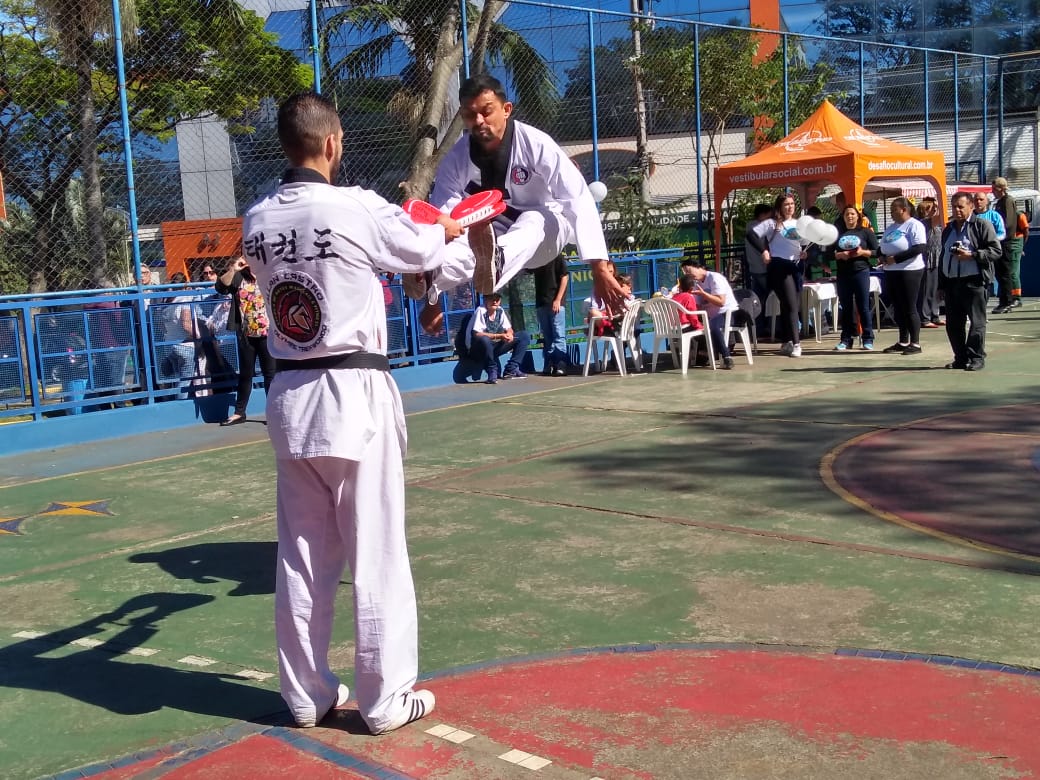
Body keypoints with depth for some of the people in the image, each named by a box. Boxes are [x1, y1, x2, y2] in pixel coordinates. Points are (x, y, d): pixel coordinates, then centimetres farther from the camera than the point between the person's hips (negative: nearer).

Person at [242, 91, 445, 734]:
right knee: (376, 552, 4)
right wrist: (445, 227, 29)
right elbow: (423, 250, 6)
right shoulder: (358, 208, -12)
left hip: (290, 396, 6)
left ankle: (307, 693, 25)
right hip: (354, 394, -5)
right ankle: (386, 699, 14)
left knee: (303, 552, 14)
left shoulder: (257, 221, 3)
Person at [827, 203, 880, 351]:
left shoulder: (866, 232, 5)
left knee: (863, 306, -3)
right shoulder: (837, 233, 12)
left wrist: (862, 252, -14)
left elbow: (876, 252, 2)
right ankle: (846, 339, 10)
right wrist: (839, 255, -10)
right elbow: (829, 253, 9)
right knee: (846, 307, 5)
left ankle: (868, 339, 3)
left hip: (861, 271, -3)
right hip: (843, 274, 3)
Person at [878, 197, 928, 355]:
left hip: (909, 271, -8)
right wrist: (883, 257, 0)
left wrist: (896, 258, -20)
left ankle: (915, 343, 1)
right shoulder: (891, 227, 17)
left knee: (909, 308, -5)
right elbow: (884, 247, 24)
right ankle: (903, 342, 19)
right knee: (898, 308, 11)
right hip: (891, 271, 8)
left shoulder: (914, 225, -9)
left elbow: (920, 248, -20)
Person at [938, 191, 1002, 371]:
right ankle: (961, 358, 15)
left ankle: (976, 358, 3)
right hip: (951, 282, 7)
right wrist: (941, 284, 19)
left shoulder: (982, 225, -1)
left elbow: (996, 251, -7)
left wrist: (972, 255, -18)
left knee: (976, 322, -3)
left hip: (974, 281, -6)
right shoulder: (948, 229, 20)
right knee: (953, 324, 7)